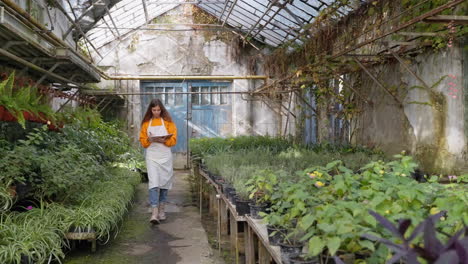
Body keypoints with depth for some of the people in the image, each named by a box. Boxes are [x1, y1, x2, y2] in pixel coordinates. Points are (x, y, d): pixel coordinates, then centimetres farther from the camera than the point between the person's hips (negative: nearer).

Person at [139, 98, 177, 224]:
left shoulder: (168, 122, 4)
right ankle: (154, 213, -15)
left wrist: (164, 140, -19)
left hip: (165, 156, 0)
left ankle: (161, 210, 22)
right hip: (151, 156, 0)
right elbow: (142, 140, 9)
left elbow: (173, 139, -1)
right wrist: (149, 140, -12)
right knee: (153, 183, -12)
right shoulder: (146, 123, 8)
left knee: (164, 182, 7)